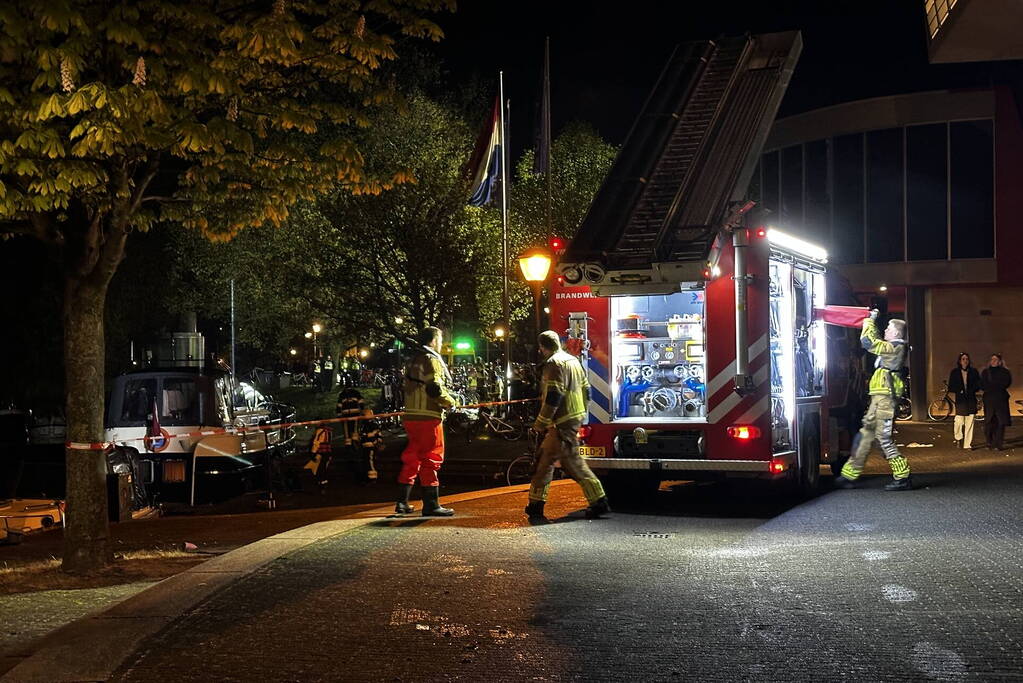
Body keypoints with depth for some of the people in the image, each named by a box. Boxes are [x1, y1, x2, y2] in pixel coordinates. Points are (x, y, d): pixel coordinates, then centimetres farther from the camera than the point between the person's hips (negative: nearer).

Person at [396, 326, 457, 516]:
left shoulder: (413, 361, 20)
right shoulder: (432, 360, -9)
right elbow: (434, 388, -21)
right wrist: (450, 402, -6)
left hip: (411, 415, 9)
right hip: (428, 417, -9)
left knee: (411, 459, 14)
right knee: (431, 459, -5)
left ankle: (402, 502, 17)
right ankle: (431, 505, -5)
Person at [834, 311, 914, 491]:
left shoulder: (895, 347, -11)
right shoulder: (892, 348, 18)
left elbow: (868, 343, -18)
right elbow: (875, 342, 35)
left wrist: (868, 322, -6)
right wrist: (871, 322, 28)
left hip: (885, 398, -10)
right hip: (879, 398, 10)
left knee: (883, 438, -9)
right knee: (865, 435, 9)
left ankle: (902, 478, -6)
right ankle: (849, 476, 12)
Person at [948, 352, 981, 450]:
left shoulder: (974, 371, 6)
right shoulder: (954, 372, 5)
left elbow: (978, 385, 7)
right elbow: (951, 388, 5)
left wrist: (971, 390, -10)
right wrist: (959, 390, -11)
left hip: (971, 400, 1)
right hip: (960, 400, -1)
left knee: (969, 423, -2)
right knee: (959, 421, -10)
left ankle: (967, 445, 4)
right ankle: (958, 439, 18)